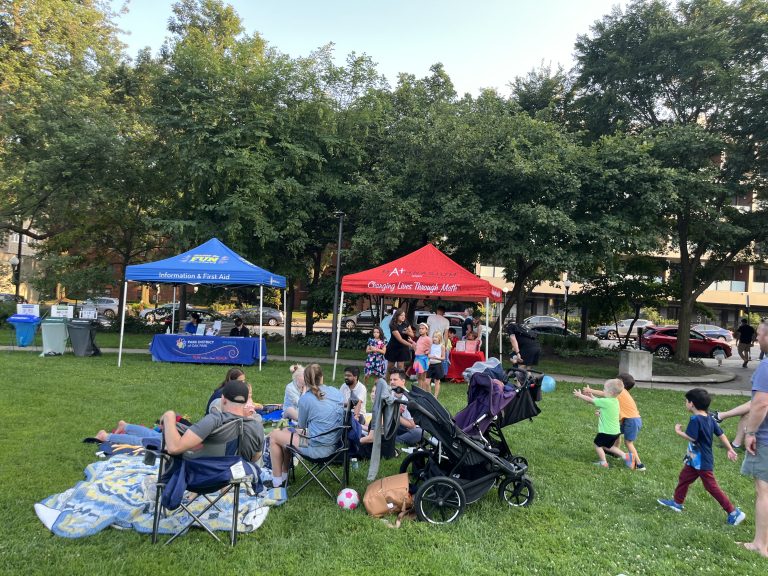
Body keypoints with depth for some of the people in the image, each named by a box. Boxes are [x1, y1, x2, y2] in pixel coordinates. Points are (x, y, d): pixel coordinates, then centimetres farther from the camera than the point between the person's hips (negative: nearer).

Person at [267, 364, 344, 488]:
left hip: (317, 448, -7)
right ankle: (284, 475, 33)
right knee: (285, 431, 24)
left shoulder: (305, 399, -16)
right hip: (334, 444, 7)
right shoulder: (337, 393, 0)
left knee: (274, 435, 12)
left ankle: (277, 481, 20)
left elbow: (301, 425, 1)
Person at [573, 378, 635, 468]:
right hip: (616, 431, 8)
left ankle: (603, 462, 15)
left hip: (607, 431, -8)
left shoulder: (606, 402, -24)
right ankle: (625, 456, 18)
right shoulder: (615, 401, 3)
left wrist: (580, 395, -1)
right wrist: (590, 393, 12)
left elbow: (591, 401, -14)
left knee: (597, 444, 13)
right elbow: (598, 400, 14)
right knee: (607, 446, 25)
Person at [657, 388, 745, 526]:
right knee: (684, 478, 18)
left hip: (702, 462, -9)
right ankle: (677, 502, 31)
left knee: (712, 487, 1)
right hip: (696, 460, 9)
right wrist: (730, 450, 13)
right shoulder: (709, 418, 3)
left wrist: (679, 432, -12)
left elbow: (692, 437, -28)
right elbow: (721, 435, 6)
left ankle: (733, 512, 8)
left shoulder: (695, 419, -24)